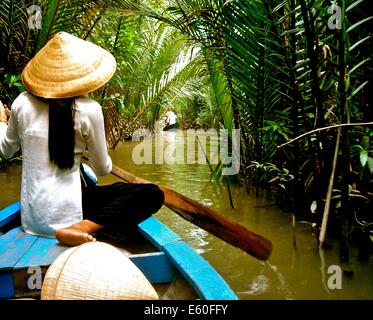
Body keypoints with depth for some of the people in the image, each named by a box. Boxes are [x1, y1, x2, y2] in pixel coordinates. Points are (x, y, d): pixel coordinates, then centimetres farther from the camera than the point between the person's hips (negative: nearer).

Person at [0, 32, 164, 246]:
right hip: (63, 214, -7)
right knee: (153, 195, -7)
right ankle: (81, 227, -17)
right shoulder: (88, 110, -15)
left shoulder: (22, 103, -4)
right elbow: (102, 170, -5)